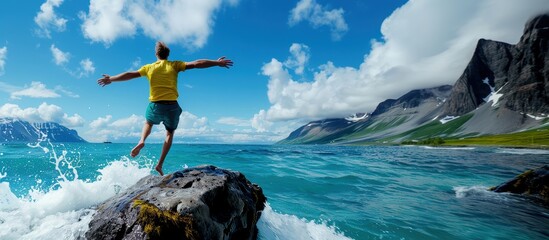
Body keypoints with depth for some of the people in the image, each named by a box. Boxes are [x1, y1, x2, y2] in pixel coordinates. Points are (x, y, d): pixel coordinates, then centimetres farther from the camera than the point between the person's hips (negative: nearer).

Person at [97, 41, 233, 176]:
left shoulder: (149, 67, 8)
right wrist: (217, 62, -3)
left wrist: (110, 79, 30)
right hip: (172, 106, -2)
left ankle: (141, 141, 6)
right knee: (170, 133, 19)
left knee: (148, 123, 35)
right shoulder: (174, 65, 2)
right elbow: (196, 64, -5)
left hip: (155, 105, 2)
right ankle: (160, 164, 10)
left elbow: (129, 75, 16)